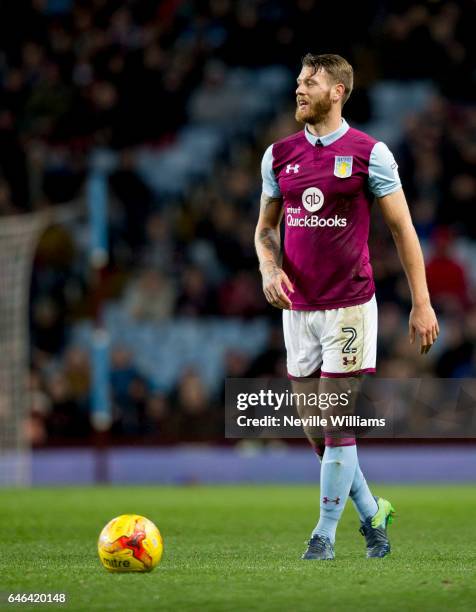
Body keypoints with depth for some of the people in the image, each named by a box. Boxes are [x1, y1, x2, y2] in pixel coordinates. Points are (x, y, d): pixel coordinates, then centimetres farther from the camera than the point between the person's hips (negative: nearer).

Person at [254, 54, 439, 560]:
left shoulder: (369, 153, -4)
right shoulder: (279, 155, 9)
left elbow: (402, 229, -1)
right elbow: (266, 226, 18)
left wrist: (422, 304, -4)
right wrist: (270, 268, -3)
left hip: (349, 304, -5)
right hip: (296, 306, 5)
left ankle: (326, 534, 3)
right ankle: (371, 513, 25)